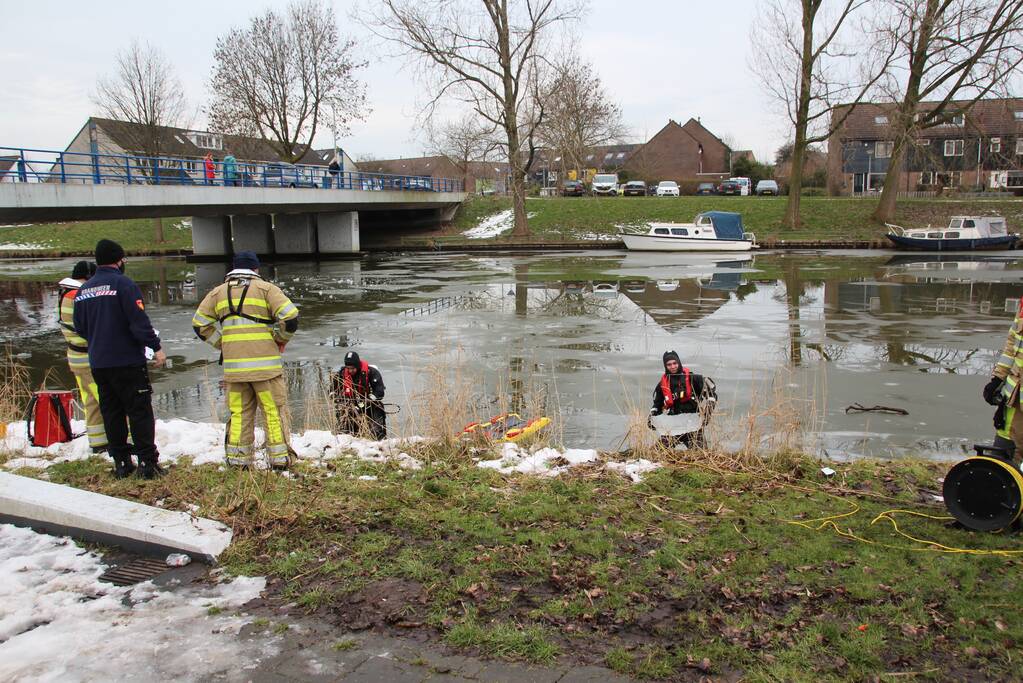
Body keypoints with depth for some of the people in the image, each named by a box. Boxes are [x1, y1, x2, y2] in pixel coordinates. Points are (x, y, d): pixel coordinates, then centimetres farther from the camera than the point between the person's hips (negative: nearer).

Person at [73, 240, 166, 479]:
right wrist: (156, 347, -12)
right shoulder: (124, 284, -12)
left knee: (111, 412, 12)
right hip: (128, 361, -6)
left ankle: (120, 463, 16)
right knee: (140, 411, -1)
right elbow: (139, 321, -18)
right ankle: (147, 462, -3)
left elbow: (80, 328, 16)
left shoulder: (83, 290, 10)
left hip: (98, 363, 6)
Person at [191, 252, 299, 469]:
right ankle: (279, 457, 7)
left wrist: (222, 344, 16)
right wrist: (281, 339, 6)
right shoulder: (265, 288, 0)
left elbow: (200, 324, 13)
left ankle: (238, 458, 15)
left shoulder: (218, 292, 13)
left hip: (233, 366, 4)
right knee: (274, 410, 4)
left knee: (239, 412, 12)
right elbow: (290, 316, -10)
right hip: (266, 365, -3)